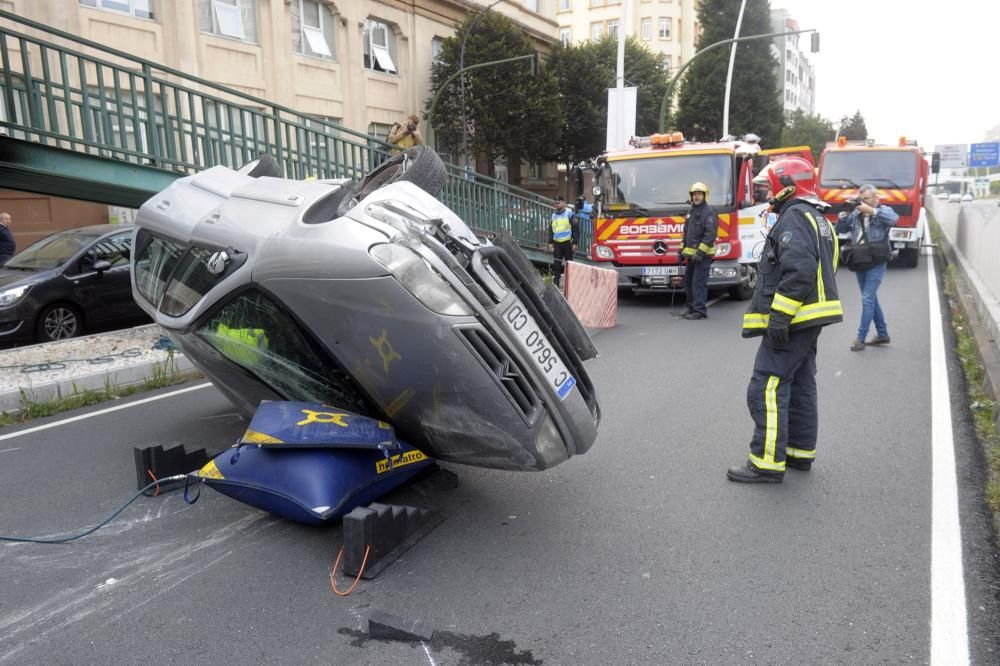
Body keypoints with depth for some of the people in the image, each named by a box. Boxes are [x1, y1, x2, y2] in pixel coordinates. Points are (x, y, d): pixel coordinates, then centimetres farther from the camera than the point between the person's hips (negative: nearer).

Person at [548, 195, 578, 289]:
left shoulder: (569, 214, -5)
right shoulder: (554, 215, 12)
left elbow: (576, 229, -7)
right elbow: (551, 230, 19)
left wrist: (575, 243, -11)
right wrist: (550, 243, 13)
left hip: (567, 243, -4)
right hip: (556, 243, 4)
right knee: (556, 264, 1)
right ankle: (556, 283, 5)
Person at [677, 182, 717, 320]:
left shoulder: (709, 212, -9)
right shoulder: (692, 212, 19)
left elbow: (710, 234, -19)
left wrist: (701, 252, -24)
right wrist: (682, 250, 18)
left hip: (703, 255, -9)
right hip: (692, 255, 9)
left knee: (699, 282, -11)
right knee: (688, 281, 12)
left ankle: (700, 310, -9)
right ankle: (692, 308, 21)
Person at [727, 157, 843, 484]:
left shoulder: (794, 218, -14)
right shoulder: (817, 219, 20)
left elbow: (799, 271, -26)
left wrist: (779, 316, -26)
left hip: (791, 321, -11)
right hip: (809, 321, 11)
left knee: (767, 389, -10)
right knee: (800, 385, 17)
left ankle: (767, 462, -8)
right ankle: (801, 451, 26)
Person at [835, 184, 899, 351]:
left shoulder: (883, 210, -1)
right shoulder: (855, 214, 10)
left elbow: (894, 218, -23)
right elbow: (839, 230, 6)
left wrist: (871, 211, -25)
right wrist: (844, 213, -9)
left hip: (876, 264, -6)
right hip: (860, 263, 6)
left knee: (867, 299, -9)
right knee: (871, 299, 15)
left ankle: (861, 338, -4)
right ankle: (882, 334, 28)